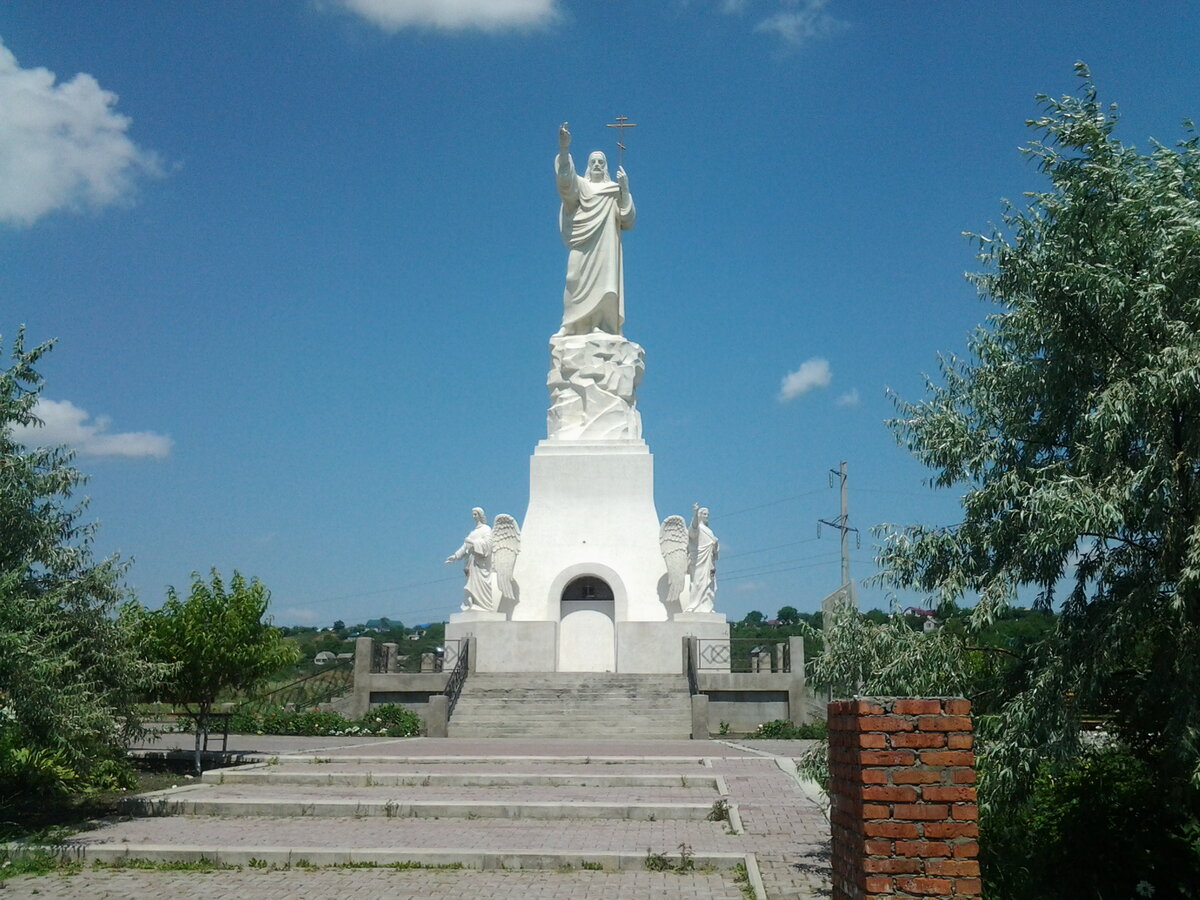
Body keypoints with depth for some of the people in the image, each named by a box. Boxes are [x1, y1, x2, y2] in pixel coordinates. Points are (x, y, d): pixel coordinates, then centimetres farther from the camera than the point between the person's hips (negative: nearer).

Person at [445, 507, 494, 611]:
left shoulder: (486, 529, 0)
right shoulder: (473, 531, 22)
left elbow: (488, 543, -14)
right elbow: (466, 546, 20)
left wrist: (473, 542, -18)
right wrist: (455, 556, 11)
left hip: (481, 563, -8)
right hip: (472, 562, 8)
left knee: (481, 586, -13)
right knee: (473, 587, 1)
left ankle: (487, 608, -13)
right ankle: (473, 607, -2)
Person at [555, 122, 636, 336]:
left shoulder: (615, 192, 17)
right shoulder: (579, 186, 15)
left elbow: (627, 220, 4)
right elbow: (564, 181, -9)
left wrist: (625, 189, -8)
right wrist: (564, 149, -23)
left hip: (606, 250, 1)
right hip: (583, 250, -1)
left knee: (605, 291, -9)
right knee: (581, 287, -10)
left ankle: (603, 329, -13)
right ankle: (575, 329, -12)